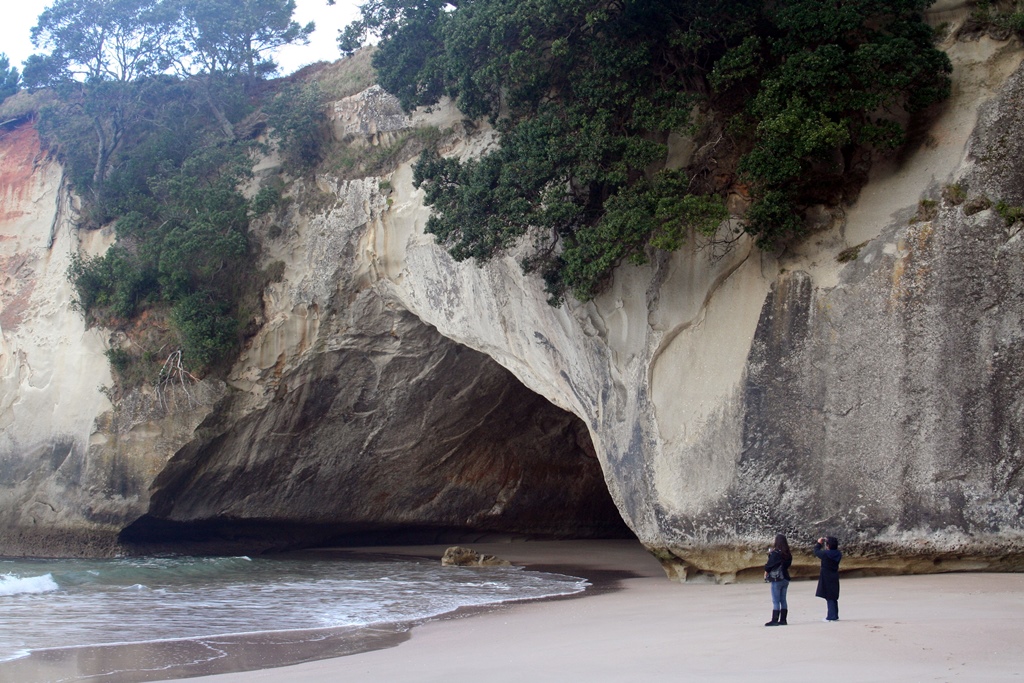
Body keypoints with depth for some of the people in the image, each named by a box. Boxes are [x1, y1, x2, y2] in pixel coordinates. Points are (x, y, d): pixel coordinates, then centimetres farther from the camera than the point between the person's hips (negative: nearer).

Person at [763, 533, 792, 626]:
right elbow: (788, 565, 12)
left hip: (776, 579, -7)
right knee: (783, 600, 12)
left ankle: (774, 620, -4)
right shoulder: (788, 554, 5)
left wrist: (766, 571, 9)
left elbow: (769, 565, -12)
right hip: (785, 578, 7)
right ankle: (783, 619, 14)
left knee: (776, 601, -4)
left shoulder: (775, 553, -16)